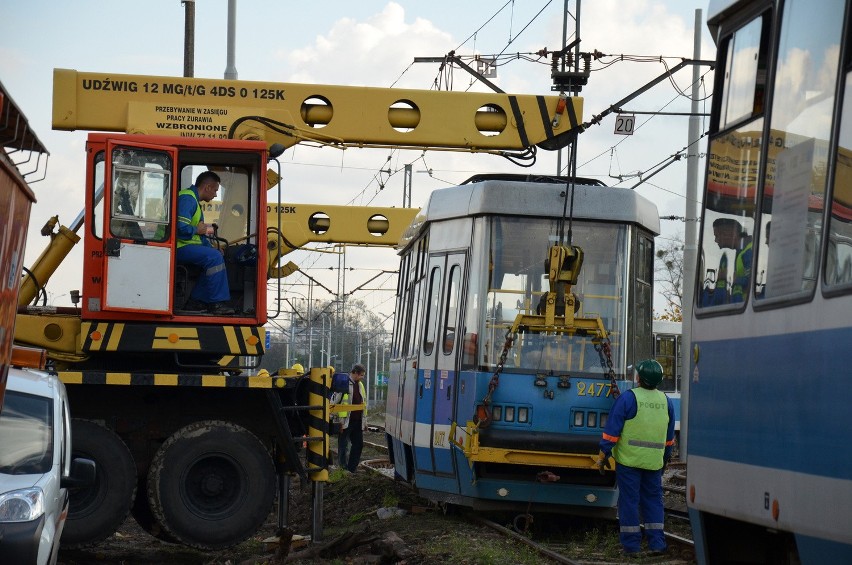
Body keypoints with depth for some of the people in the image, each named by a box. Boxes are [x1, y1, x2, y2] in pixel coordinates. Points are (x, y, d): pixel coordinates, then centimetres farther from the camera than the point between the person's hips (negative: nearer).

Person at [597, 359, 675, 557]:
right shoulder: (665, 401, 7)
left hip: (628, 459, -4)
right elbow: (669, 436, 16)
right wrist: (665, 458, 27)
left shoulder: (628, 398, -10)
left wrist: (603, 454, -4)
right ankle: (657, 543, 10)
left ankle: (631, 545, 4)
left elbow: (612, 430, -10)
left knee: (629, 500, 2)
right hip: (654, 462, 4)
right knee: (653, 499, 13)